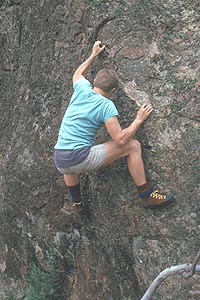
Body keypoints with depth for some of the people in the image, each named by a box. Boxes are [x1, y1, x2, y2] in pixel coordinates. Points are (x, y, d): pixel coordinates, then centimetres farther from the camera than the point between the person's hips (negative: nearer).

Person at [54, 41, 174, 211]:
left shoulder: (82, 89, 10)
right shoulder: (106, 105, -6)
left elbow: (78, 74, 36)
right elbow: (120, 140, -12)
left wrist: (93, 55, 47)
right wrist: (139, 120, 1)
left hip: (59, 161, 7)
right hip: (81, 158, -6)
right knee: (133, 146, -1)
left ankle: (76, 202, 42)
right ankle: (147, 196, 2)